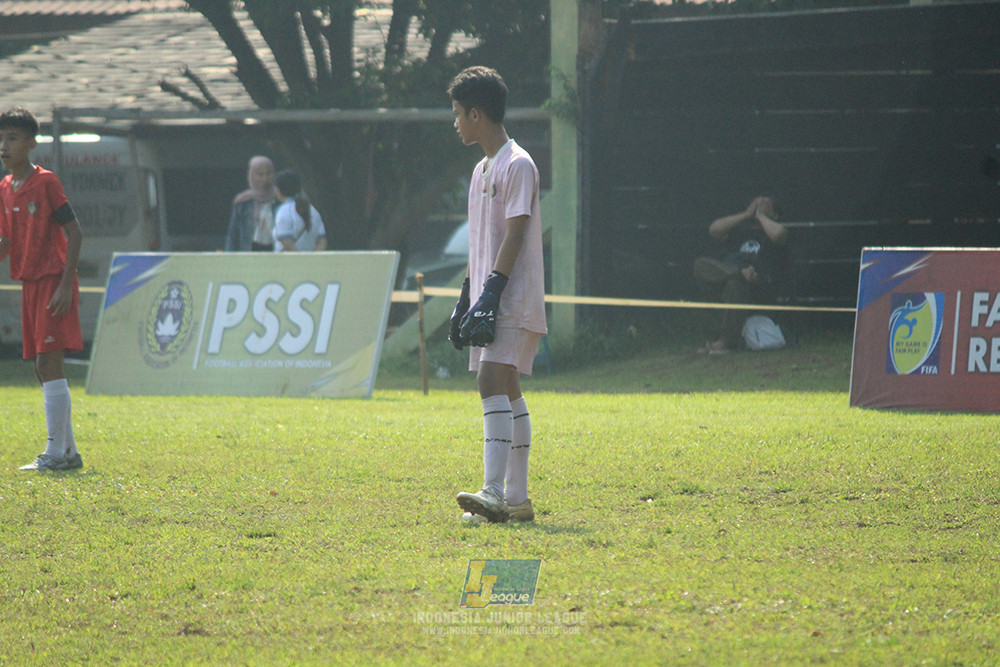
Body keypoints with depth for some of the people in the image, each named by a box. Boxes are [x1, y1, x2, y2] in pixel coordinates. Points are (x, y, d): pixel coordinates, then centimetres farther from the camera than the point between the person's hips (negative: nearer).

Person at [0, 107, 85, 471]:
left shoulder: (45, 182, -9)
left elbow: (74, 231, -11)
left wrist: (66, 284, -17)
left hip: (53, 282, -8)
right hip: (30, 284, 8)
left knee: (48, 364, -12)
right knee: (44, 368, 8)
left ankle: (55, 452, -12)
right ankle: (68, 451, 14)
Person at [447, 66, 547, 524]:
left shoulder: (517, 165, -10)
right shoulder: (482, 170, 18)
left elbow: (514, 236, -17)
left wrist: (490, 294, -23)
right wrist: (465, 299, 19)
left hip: (514, 298, -10)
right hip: (490, 300, 10)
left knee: (493, 381, -19)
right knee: (506, 390, 9)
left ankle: (495, 492, -27)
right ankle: (516, 499, 10)